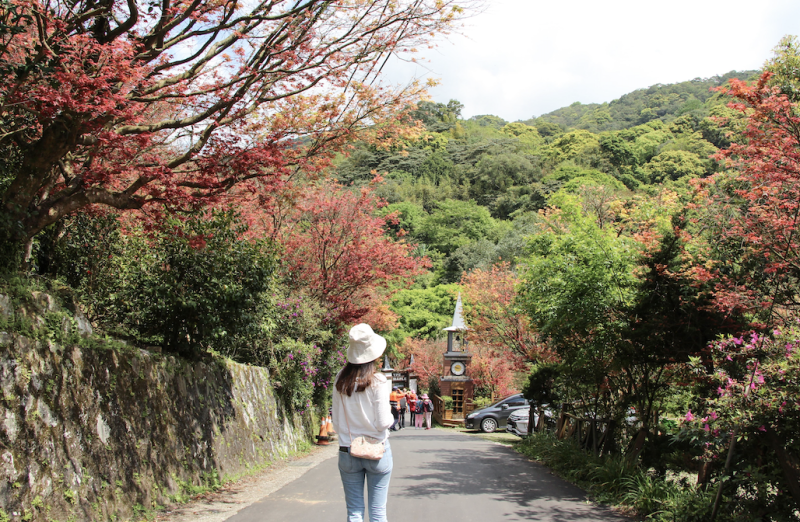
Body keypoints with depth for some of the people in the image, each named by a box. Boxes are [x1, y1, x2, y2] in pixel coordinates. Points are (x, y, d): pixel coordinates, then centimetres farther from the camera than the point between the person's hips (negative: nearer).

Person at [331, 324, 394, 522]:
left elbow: (336, 422, 4)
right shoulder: (378, 382, -12)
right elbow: (383, 423, -12)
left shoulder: (340, 380, -1)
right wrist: (390, 416, 9)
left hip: (347, 452, 3)